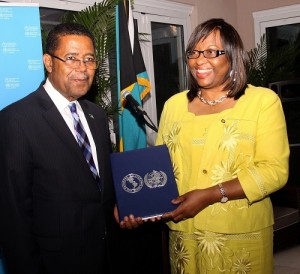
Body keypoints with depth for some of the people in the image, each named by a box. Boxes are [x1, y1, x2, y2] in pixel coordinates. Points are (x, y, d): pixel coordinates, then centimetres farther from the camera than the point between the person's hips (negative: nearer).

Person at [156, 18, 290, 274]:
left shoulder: (264, 100, -5)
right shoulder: (174, 104, 8)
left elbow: (275, 170, -11)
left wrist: (210, 195, -19)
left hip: (241, 233, -3)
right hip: (183, 232, 3)